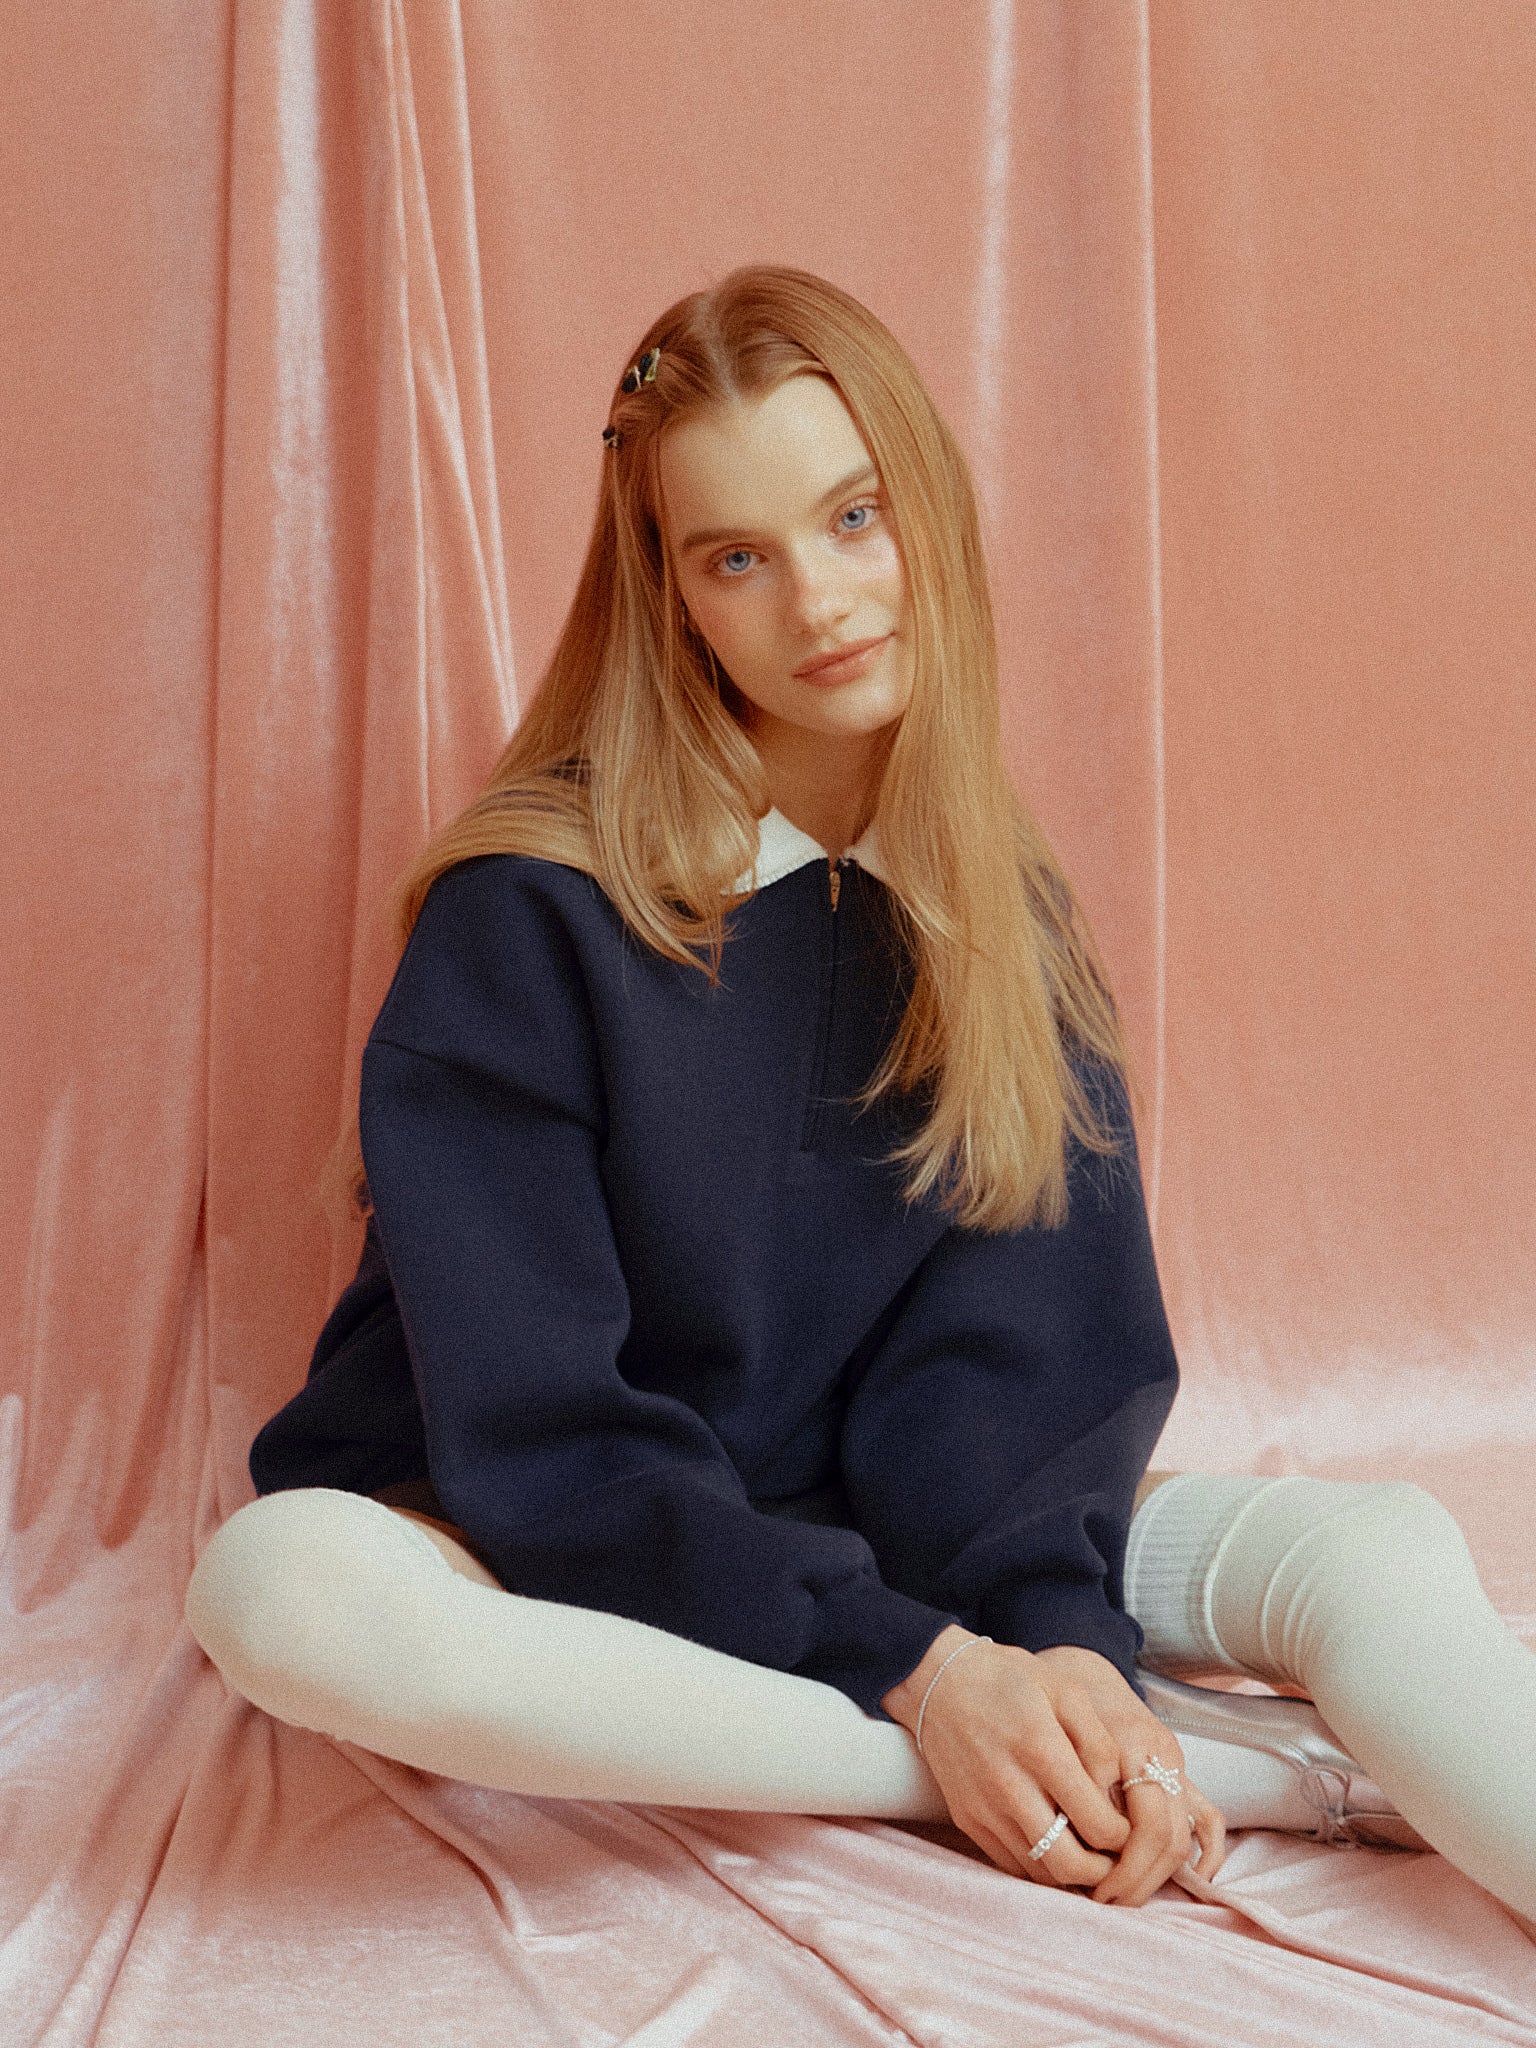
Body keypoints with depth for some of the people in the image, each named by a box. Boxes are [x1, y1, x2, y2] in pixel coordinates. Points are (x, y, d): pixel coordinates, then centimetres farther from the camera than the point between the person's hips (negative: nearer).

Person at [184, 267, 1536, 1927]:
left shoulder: (1010, 918, 2)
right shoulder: (526, 915, -13)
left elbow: (1045, 1330, -6)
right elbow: (529, 1414, -17)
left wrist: (1050, 1626, -26)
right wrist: (915, 1670, -24)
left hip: (895, 1545, 4)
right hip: (567, 1568, -3)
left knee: (1380, 1548, -19)